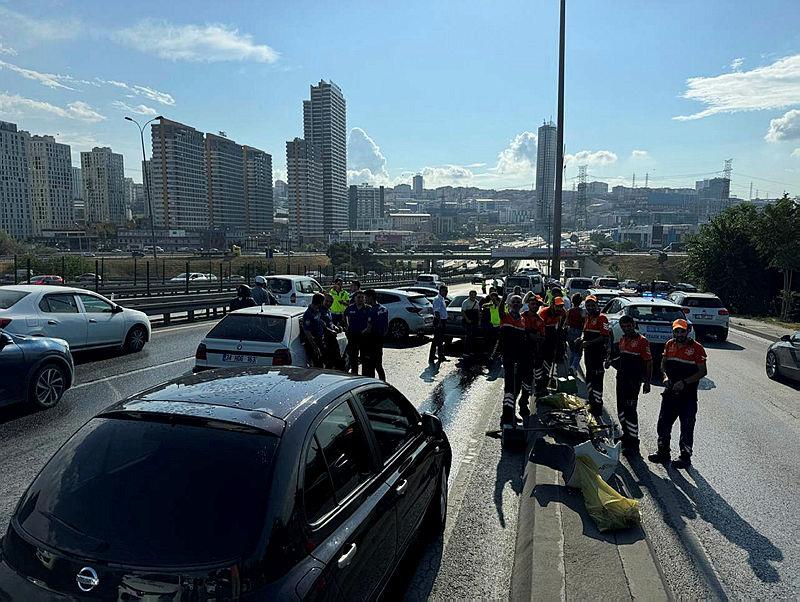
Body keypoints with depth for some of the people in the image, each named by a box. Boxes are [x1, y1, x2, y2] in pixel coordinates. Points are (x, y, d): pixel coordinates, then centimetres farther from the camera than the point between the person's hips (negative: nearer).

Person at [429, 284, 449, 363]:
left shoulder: (442, 299, 15)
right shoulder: (437, 299, -16)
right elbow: (436, 311, -24)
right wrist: (439, 322, -28)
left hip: (442, 321, 10)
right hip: (438, 321, -10)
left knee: (441, 339, 15)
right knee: (436, 339, -8)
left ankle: (441, 356, 23)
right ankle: (431, 357, -4)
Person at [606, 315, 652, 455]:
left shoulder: (642, 341, -10)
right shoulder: (623, 340, 14)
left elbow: (649, 362, -12)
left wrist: (647, 382, -17)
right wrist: (611, 361, 7)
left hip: (634, 381, -8)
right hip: (621, 379, 8)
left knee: (630, 410, -7)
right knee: (621, 409, 15)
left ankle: (633, 443, 1)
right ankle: (626, 435, 31)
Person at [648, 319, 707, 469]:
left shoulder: (696, 348, -9)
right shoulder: (669, 345, 8)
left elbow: (703, 371, -10)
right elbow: (663, 364, 16)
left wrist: (684, 382, -18)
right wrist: (665, 377, -4)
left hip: (688, 394, -6)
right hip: (670, 392, 6)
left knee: (687, 427, 5)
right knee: (663, 424, 12)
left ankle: (685, 457, 18)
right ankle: (663, 453, 27)